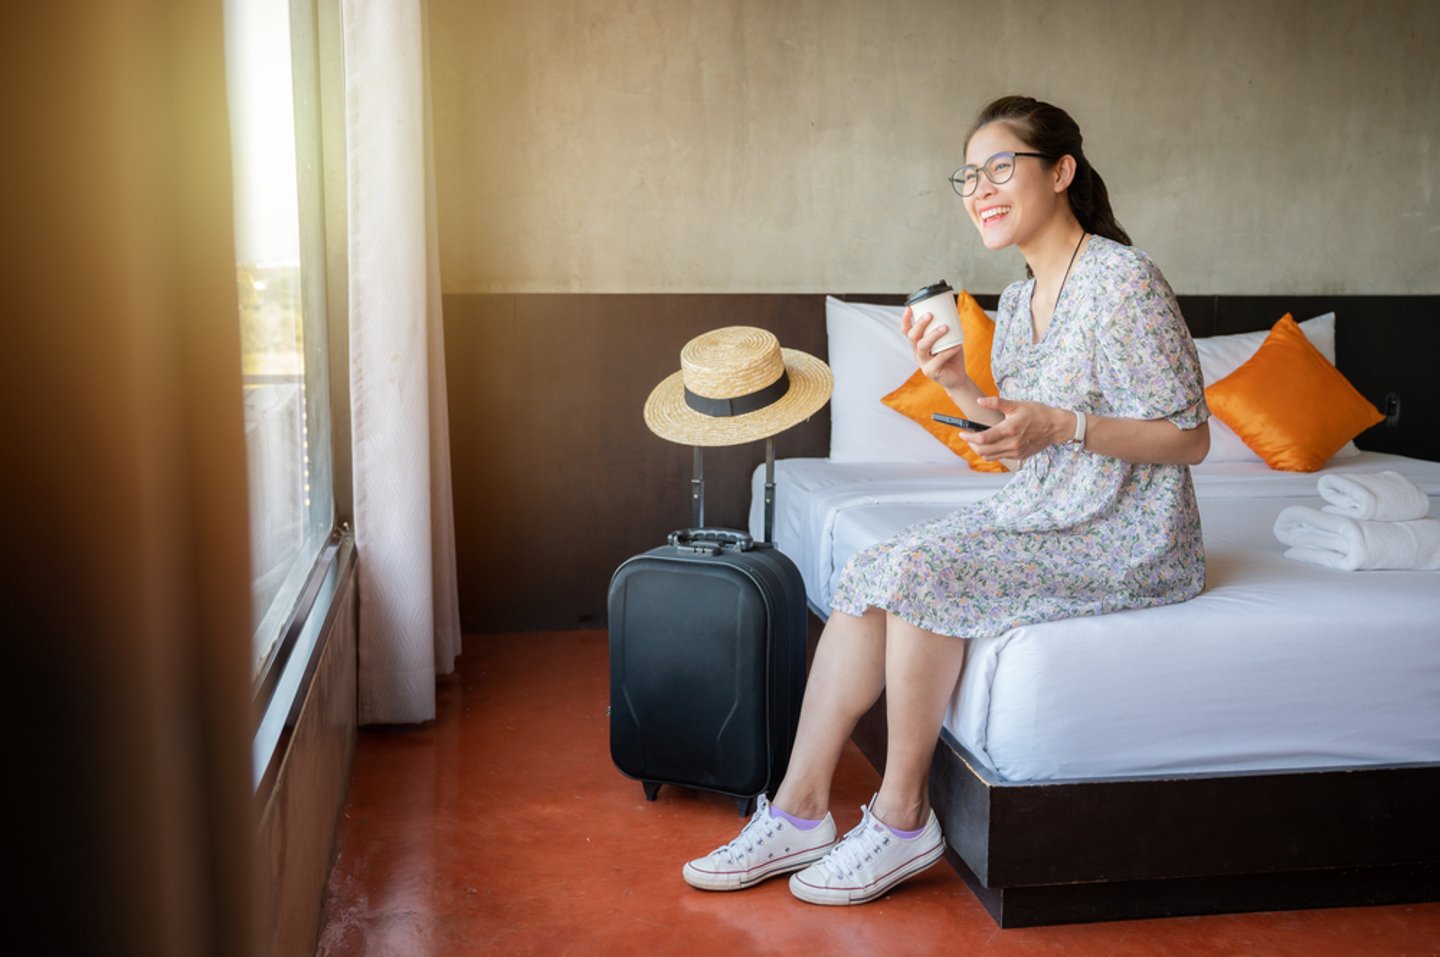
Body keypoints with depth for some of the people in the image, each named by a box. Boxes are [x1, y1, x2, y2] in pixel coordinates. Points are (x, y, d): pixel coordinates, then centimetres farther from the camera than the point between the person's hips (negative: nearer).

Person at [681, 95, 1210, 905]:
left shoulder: (1124, 282, -15)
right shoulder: (1019, 299, 11)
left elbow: (1189, 439, -14)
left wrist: (1063, 425, -26)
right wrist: (958, 383, -2)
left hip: (1129, 545, -8)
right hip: (1043, 519, 8)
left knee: (919, 570, -26)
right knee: (869, 574, -10)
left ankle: (902, 818, -11)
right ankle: (800, 813, -7)